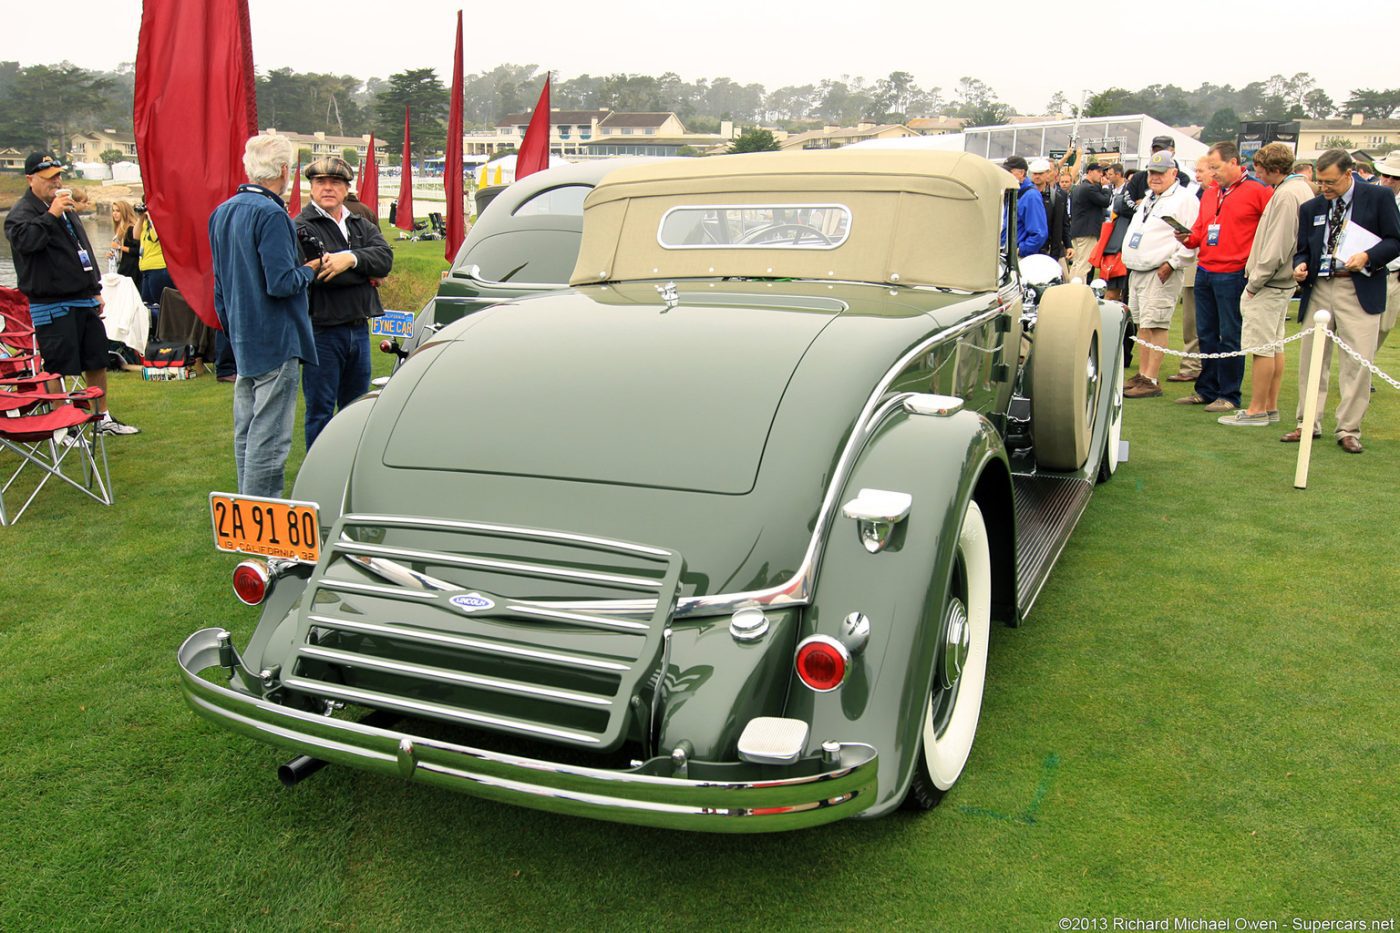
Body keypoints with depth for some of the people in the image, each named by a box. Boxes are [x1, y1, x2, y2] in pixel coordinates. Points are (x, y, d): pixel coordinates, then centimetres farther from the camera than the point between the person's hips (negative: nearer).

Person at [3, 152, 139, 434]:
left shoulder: (66, 208, 18)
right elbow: (24, 240, -30)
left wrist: (95, 289, 23)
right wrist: (50, 216, -31)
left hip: (83, 300, 8)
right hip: (51, 304, -8)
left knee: (97, 361, 13)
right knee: (58, 368, -3)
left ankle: (104, 418, 24)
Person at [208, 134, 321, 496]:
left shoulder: (221, 212, 12)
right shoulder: (271, 214, -17)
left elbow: (219, 286, 18)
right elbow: (281, 283, -22)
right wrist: (310, 269, -3)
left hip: (243, 341, 9)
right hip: (276, 341, -9)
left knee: (246, 432, 16)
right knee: (269, 437, -5)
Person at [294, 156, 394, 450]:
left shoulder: (361, 224, 13)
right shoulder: (302, 227, -7)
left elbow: (385, 257, -5)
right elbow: (316, 271, -21)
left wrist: (351, 258, -22)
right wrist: (367, 274, -11)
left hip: (359, 329, 6)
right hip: (322, 330, -6)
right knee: (320, 410, 2)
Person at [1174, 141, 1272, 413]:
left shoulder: (1258, 191, -6)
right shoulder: (1209, 194, 15)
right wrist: (1188, 239, 0)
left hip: (1233, 275, -7)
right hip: (1204, 272, 7)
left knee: (1230, 337, -1)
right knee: (1206, 335, 12)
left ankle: (1229, 395, 7)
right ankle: (1206, 390, 22)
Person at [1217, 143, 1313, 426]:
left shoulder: (1286, 195, -17)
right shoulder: (1302, 188, 15)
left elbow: (1277, 246, -21)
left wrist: (1255, 282, -14)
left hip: (1269, 285, -10)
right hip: (1283, 281, 10)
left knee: (1262, 347, -6)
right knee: (1275, 346, 13)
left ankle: (1256, 410, -1)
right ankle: (1270, 407, 20)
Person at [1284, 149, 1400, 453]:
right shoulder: (1311, 208, 13)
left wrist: (1367, 256, -16)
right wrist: (1300, 267, -4)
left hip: (1360, 290, -4)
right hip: (1318, 288, 4)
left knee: (1358, 362, -5)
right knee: (1310, 359, 6)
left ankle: (1349, 430, 3)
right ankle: (1309, 424, 16)